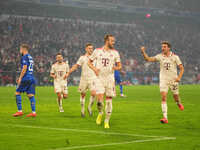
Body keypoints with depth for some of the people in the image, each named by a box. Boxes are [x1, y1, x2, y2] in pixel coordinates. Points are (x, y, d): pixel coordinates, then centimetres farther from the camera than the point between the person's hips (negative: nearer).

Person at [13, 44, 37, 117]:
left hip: (25, 78, -8)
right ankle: (33, 112, -3)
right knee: (31, 95, 4)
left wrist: (20, 78, -13)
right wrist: (20, 78, 26)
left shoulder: (24, 57, -6)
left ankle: (20, 111, -3)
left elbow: (24, 68, -16)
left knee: (17, 93, 0)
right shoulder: (30, 57, 21)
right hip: (32, 78, 8)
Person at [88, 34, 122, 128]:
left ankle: (107, 121, 13)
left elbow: (119, 66, 10)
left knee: (109, 100, 1)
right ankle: (100, 113, 15)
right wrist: (94, 69, -7)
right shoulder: (97, 51, 3)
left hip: (110, 78, 1)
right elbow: (89, 62, 12)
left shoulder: (115, 53, 5)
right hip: (100, 78, -1)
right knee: (100, 99, -16)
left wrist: (116, 68, -13)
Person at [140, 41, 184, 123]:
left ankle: (179, 103, 51)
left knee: (176, 97, 11)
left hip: (173, 80, -1)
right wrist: (143, 52, -20)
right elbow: (148, 59, -4)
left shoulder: (175, 57, -4)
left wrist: (179, 77, -16)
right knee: (163, 97, -13)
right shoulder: (160, 56, 1)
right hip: (163, 80, 1)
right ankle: (165, 118, -15)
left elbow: (181, 68, -2)